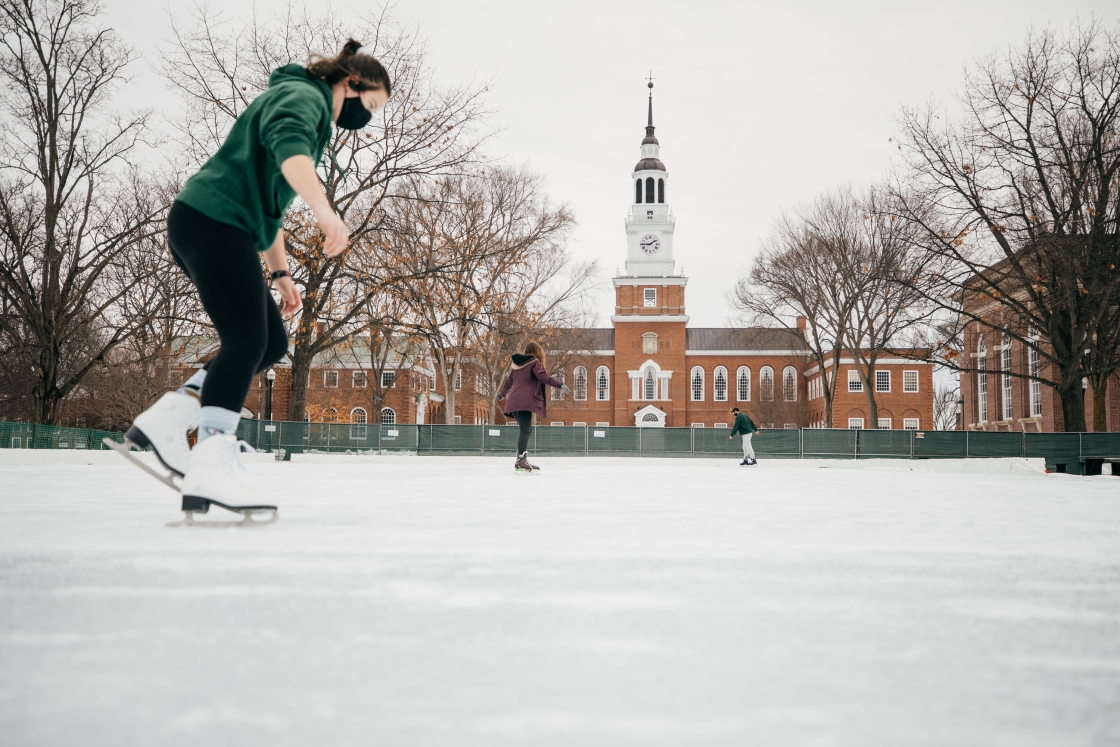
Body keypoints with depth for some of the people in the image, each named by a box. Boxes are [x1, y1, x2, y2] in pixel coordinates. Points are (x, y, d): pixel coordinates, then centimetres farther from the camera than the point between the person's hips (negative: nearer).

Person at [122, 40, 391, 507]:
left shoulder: (310, 110, 29)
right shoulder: (303, 94, -3)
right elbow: (287, 143, -29)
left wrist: (280, 272, 27)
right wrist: (324, 209, -43)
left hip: (223, 229, 10)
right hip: (213, 219, -10)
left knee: (271, 342, 6)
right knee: (246, 341, -18)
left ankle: (168, 417, 4)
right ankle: (211, 463, -22)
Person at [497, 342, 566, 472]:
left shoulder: (517, 364, 22)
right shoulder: (534, 362, 1)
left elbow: (509, 381, 32)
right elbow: (543, 376, -15)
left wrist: (502, 394, 48)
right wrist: (559, 384, -20)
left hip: (514, 401, 8)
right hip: (524, 400, -8)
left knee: (527, 430, 15)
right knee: (525, 430, -14)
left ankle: (523, 459, 13)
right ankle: (521, 460, -25)